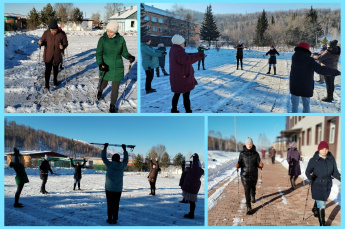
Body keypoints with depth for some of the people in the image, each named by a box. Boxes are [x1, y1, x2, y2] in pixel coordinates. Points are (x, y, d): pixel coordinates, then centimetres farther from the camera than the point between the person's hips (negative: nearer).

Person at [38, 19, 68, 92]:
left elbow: (66, 43, -1)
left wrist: (63, 47, -23)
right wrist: (40, 43, -18)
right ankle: (47, 85, -3)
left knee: (55, 69, 20)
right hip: (48, 56, -1)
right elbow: (43, 41, 6)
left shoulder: (61, 35, -10)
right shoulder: (46, 33, -6)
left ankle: (55, 80, 43)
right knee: (48, 70, -7)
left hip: (57, 56, 1)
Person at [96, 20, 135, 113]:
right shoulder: (103, 39, -9)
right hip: (105, 67, 0)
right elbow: (98, 53, -9)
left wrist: (129, 57, -16)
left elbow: (124, 52, 5)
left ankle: (112, 105, 29)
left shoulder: (120, 39, -5)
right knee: (103, 84, 18)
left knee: (115, 88, 5)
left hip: (117, 68, 0)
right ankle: (100, 90, 57)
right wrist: (100, 64, -27)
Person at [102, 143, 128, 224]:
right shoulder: (122, 166, -1)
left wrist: (105, 147, 10)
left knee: (110, 204, 6)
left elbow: (103, 157, 3)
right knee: (116, 205, 9)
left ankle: (110, 219, 10)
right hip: (118, 189, 2)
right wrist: (124, 149, 25)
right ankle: (115, 220, 12)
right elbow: (126, 159, 18)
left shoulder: (110, 165, -9)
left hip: (109, 189, -2)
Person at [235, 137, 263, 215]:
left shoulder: (256, 154, -3)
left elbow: (258, 164, -1)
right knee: (247, 190, -9)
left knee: (253, 187, 22)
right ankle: (248, 208, -6)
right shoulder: (242, 153, -3)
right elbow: (240, 163, 1)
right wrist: (237, 165, -21)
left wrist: (260, 165, -24)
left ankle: (253, 197, 57)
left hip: (254, 174, 1)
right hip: (245, 175, -1)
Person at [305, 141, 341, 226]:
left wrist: (340, 177, -19)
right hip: (317, 186, -4)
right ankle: (322, 223, 7)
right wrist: (309, 176, -31)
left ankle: (315, 209, 56)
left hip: (327, 185, 4)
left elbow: (335, 172, -1)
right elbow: (308, 171, -9)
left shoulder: (331, 159, -7)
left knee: (320, 201, 26)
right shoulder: (313, 160, -15)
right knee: (321, 205, -5)